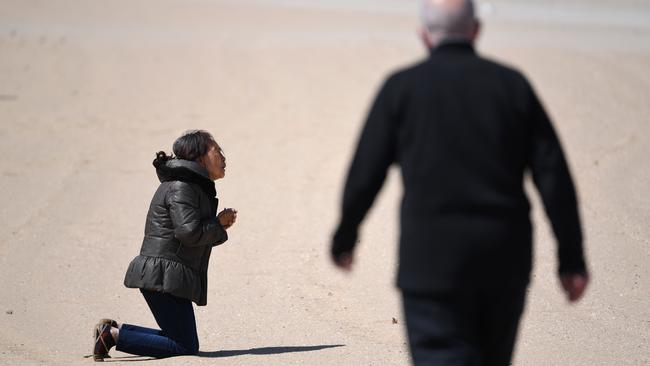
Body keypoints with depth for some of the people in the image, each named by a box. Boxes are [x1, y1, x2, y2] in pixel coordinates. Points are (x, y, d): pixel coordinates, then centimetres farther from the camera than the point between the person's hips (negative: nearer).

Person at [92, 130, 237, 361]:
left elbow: (202, 234, 22)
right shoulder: (181, 187, -12)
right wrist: (219, 223, -7)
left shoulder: (196, 186, 20)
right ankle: (114, 335, -10)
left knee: (184, 341, 15)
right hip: (165, 278, -10)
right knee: (186, 347, -8)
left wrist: (220, 224, 5)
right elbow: (190, 233, -22)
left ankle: (112, 331, 11)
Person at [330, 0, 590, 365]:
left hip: (431, 258, -3)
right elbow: (554, 176, 0)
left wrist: (345, 238, 17)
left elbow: (365, 174, 0)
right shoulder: (513, 85, 5)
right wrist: (572, 259, 4)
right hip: (506, 261, 3)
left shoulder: (401, 87, -1)